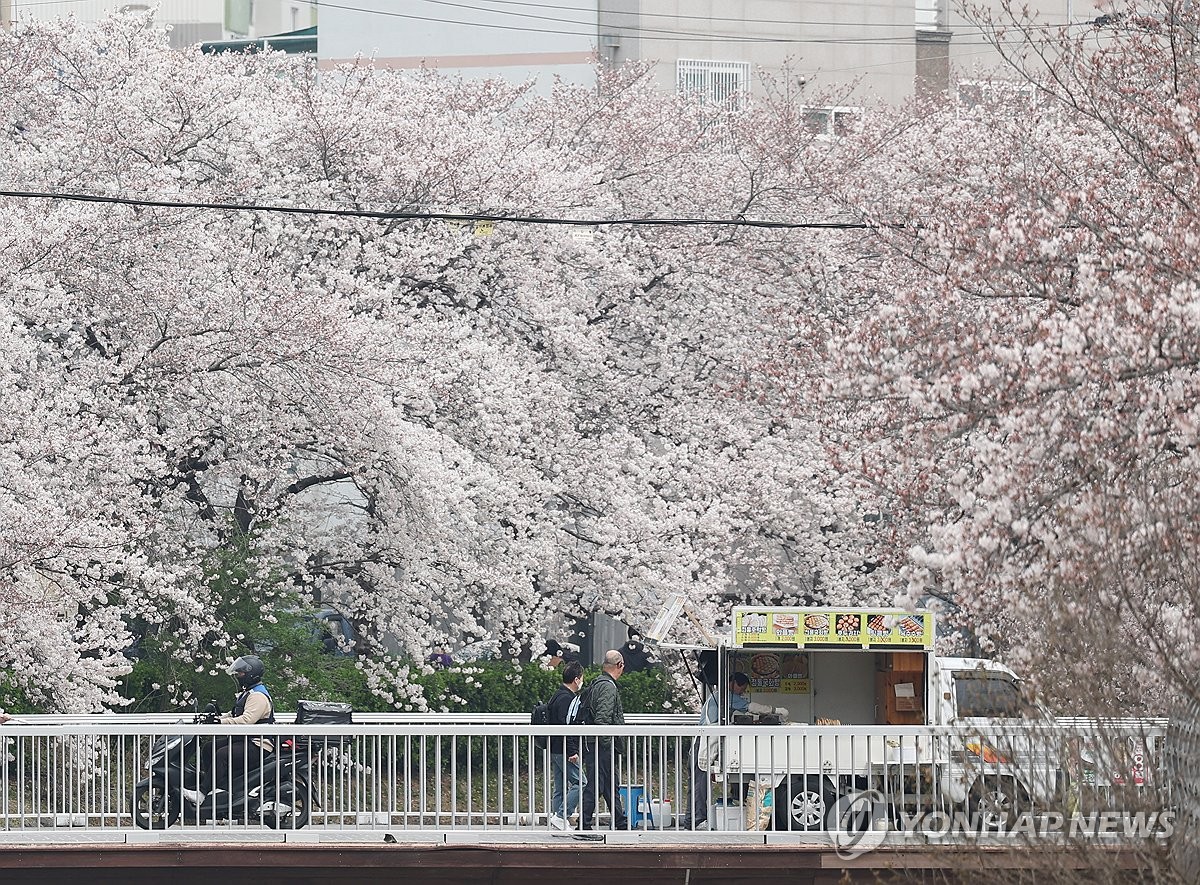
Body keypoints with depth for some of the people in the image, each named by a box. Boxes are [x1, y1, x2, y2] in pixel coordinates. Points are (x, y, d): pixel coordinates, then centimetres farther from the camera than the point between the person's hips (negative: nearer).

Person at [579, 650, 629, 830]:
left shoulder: (596, 684, 17)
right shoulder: (608, 687, -14)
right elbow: (602, 719, -23)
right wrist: (607, 743, -21)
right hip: (604, 747, -10)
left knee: (611, 787, 16)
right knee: (595, 786, -7)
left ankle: (622, 824, 23)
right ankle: (584, 824, -5)